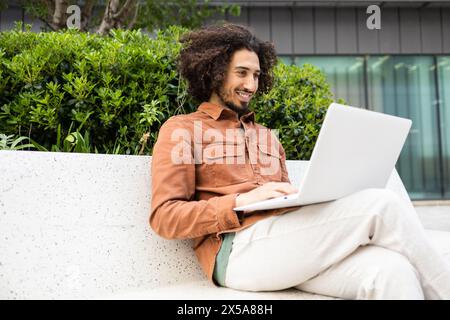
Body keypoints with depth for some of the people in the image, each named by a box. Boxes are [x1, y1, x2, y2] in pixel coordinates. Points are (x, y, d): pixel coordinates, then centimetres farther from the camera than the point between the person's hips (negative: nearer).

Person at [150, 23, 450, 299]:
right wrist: (241, 201, -15)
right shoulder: (182, 129, 9)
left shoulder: (268, 136, 28)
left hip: (289, 239, 6)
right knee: (381, 204, -20)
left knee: (390, 269, -27)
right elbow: (164, 216, -2)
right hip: (240, 247, -5)